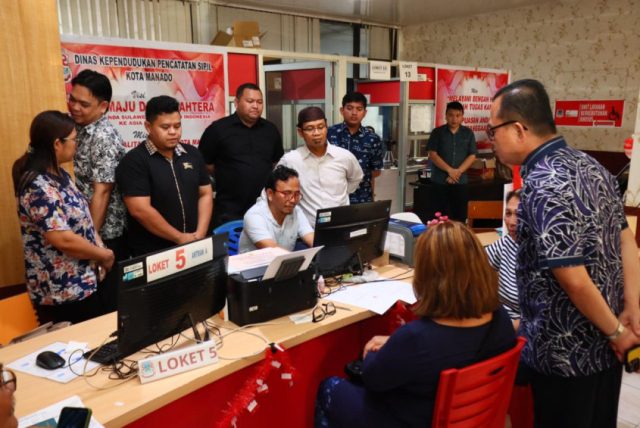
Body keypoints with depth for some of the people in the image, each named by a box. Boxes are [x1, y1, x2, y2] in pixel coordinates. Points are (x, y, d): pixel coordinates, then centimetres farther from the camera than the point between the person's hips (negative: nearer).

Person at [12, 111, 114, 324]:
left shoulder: (60, 176, 7)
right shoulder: (39, 188, -23)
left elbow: (80, 219, 14)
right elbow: (63, 240, -28)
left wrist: (99, 248, 0)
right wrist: (104, 255, -14)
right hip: (61, 292, -9)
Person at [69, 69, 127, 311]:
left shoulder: (104, 138, -19)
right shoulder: (81, 130, 8)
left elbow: (102, 192, -22)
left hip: (105, 234, -8)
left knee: (111, 300, 6)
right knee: (94, 297, 19)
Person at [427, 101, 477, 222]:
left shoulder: (468, 133, 6)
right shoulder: (437, 132, 1)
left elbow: (472, 156, 3)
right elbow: (432, 154, -5)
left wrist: (457, 172, -10)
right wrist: (450, 170, -14)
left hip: (461, 181, 2)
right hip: (440, 181, -1)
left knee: (460, 216, 2)